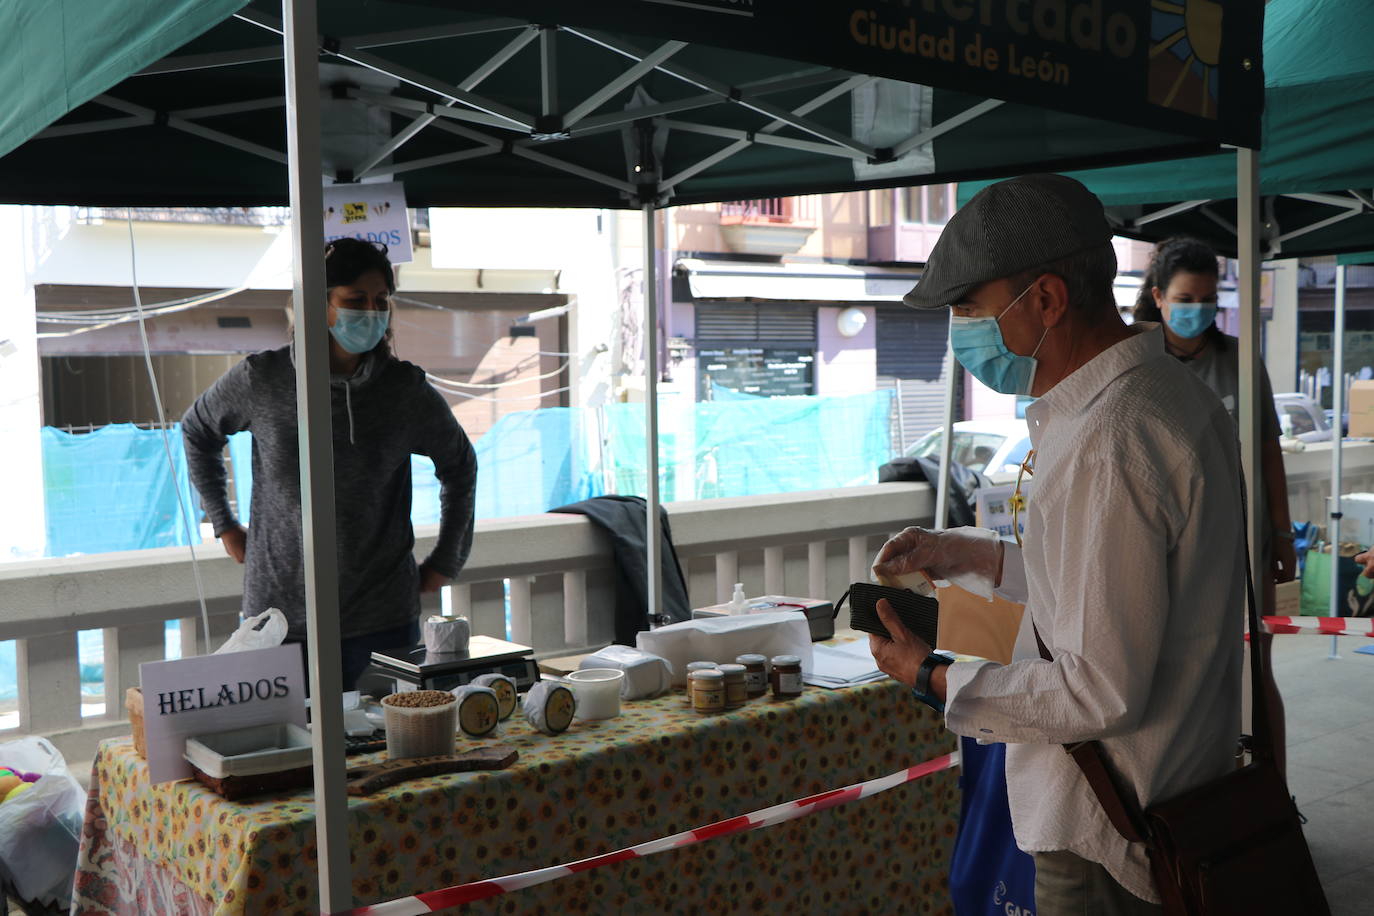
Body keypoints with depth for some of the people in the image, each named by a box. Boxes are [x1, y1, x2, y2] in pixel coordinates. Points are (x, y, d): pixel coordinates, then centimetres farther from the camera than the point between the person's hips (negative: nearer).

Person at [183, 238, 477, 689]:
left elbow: (459, 463, 14)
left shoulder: (407, 391, -3)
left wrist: (446, 562, 12)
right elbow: (197, 430, 17)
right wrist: (224, 524, 13)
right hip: (280, 613, 0)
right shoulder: (261, 380, -4)